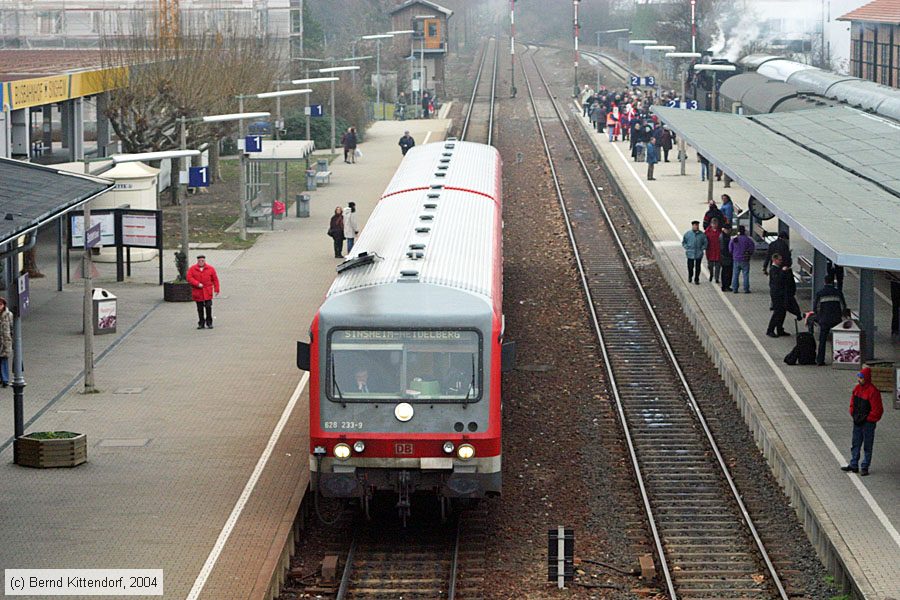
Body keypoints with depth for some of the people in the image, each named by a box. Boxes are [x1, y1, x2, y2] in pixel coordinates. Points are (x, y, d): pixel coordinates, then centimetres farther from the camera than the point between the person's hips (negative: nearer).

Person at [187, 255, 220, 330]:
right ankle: (201, 323, 15)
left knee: (208, 307, -7)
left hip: (207, 292, -1)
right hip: (197, 292, 1)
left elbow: (215, 279, 5)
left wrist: (216, 289, 1)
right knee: (200, 309, 6)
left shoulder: (210, 268, 3)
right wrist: (197, 284, -18)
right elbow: (189, 278, -6)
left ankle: (209, 323, 5)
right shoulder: (192, 269, 2)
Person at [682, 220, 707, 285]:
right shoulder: (687, 233, -2)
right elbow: (683, 242, 6)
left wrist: (702, 248, -4)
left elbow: (705, 243, 8)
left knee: (697, 267, 5)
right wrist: (687, 248, -5)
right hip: (690, 254, -1)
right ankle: (690, 277, 32)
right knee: (690, 267, 6)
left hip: (699, 254, 1)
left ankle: (696, 279, 19)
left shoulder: (702, 234, -1)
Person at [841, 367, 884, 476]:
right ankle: (854, 466, 21)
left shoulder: (873, 391, -18)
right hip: (857, 422, 7)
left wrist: (866, 418, -13)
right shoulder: (857, 388, 4)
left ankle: (865, 467, 11)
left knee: (867, 446, 5)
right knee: (855, 444, 12)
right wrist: (853, 415, 4)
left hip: (868, 422, -7)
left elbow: (877, 410, -17)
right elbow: (852, 403, 16)